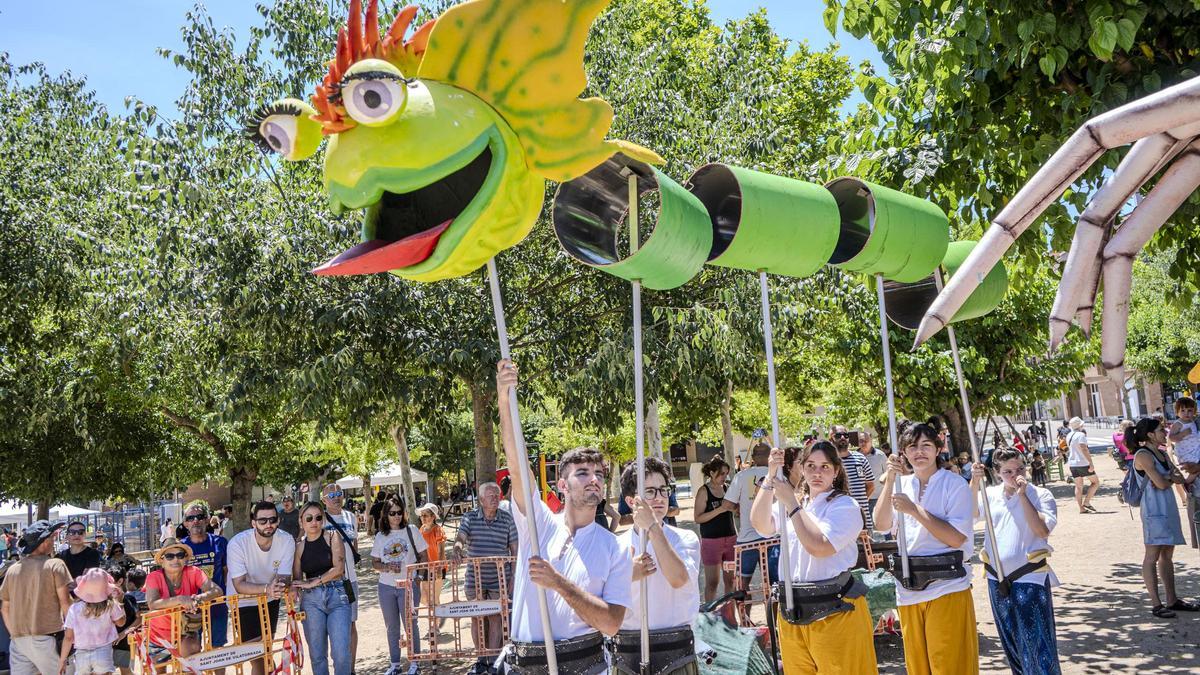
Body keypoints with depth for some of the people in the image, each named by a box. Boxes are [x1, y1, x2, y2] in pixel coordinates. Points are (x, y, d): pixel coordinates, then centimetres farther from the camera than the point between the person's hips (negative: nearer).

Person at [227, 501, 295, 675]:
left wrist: (280, 585, -43)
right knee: (257, 657, -7)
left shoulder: (287, 541, -20)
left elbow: (284, 576, -19)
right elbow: (239, 585, -30)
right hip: (244, 602, -3)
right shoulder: (237, 543, -28)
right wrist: (267, 588, -47)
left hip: (270, 601, 4)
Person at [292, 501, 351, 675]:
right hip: (311, 600, 2)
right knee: (317, 654, 7)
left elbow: (339, 568, -6)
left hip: (337, 595, -2)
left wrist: (312, 583, -8)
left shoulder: (333, 537, 4)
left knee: (341, 653, -10)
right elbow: (297, 580, 12)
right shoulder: (299, 546, 10)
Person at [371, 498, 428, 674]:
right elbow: (374, 563, 8)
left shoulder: (411, 530, 0)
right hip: (386, 586, 3)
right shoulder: (380, 536, 5)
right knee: (392, 627, 11)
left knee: (410, 625, 0)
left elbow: (424, 557, 3)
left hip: (409, 585, -3)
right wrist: (387, 567, -12)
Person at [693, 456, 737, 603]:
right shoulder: (704, 491, -7)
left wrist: (733, 507, 0)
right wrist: (720, 509, -20)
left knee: (731, 579, 8)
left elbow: (736, 509, 23)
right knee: (712, 582, -2)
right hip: (711, 540, -5)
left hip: (730, 538, 6)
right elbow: (697, 518, -14)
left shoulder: (727, 488, 8)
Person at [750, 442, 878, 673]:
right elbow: (761, 525, -6)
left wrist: (791, 504, -16)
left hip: (835, 612, -5)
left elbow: (819, 546, -20)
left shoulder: (845, 506, -6)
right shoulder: (794, 504, 11)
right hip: (791, 612, 5)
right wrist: (770, 477, -14)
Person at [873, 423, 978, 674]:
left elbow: (956, 538, -13)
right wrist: (890, 479, -12)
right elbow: (882, 524, -5)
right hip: (908, 589, 5)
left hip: (946, 587, -5)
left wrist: (914, 510, -17)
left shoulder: (955, 485, -4)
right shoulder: (902, 485, 9)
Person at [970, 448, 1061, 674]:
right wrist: (974, 483, -24)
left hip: (1030, 577, -4)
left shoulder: (1040, 495, -4)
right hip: (997, 579, 5)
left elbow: (1043, 530, -18)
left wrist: (1022, 495, -18)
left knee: (1038, 644, -5)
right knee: (1011, 644, 18)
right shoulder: (990, 494, 6)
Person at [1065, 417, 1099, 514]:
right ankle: (1086, 502, -2)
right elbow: (1084, 449, -23)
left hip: (1072, 464, 7)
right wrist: (1091, 463, -25)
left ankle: (1081, 508, 5)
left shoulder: (1069, 436, 11)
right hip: (1082, 463, -7)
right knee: (1096, 482, 6)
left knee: (1078, 486, 9)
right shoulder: (1081, 435, -13)